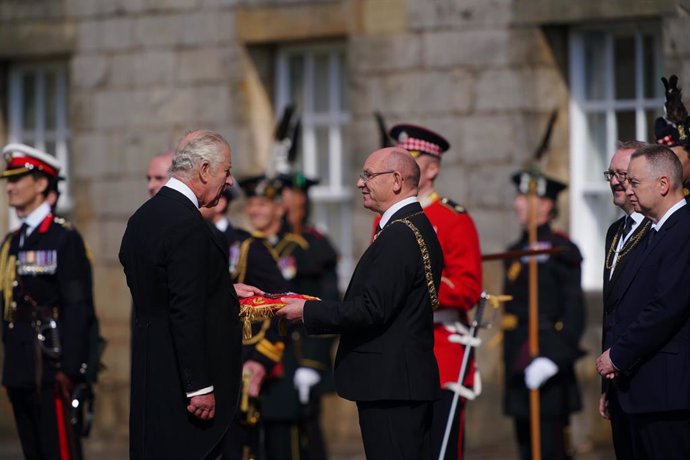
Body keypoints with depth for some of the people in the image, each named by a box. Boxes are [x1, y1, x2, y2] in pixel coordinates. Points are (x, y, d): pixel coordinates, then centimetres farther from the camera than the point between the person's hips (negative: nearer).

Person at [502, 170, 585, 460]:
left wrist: (554, 357, -21)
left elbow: (574, 310, -13)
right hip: (519, 364, 8)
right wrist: (512, 357, 18)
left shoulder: (560, 249, -7)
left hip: (546, 360, -8)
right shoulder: (516, 252, 18)